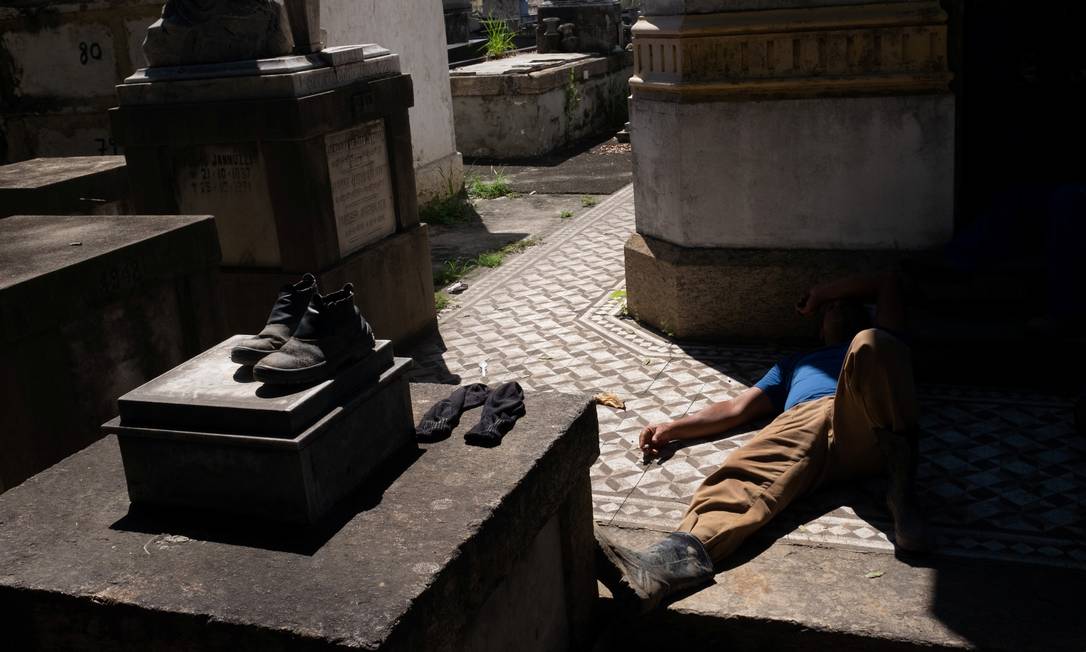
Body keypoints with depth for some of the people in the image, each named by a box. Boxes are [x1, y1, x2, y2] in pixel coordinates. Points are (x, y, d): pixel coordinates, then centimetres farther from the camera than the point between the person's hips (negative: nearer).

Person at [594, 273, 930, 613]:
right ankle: (680, 557, -61)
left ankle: (900, 488, -37)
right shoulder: (794, 363, 45)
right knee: (746, 477, -32)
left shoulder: (877, 345, 41)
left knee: (871, 344, -31)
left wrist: (823, 291, 43)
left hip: (864, 423, -1)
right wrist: (672, 429, 19)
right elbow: (737, 408, 33)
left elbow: (889, 282, 36)